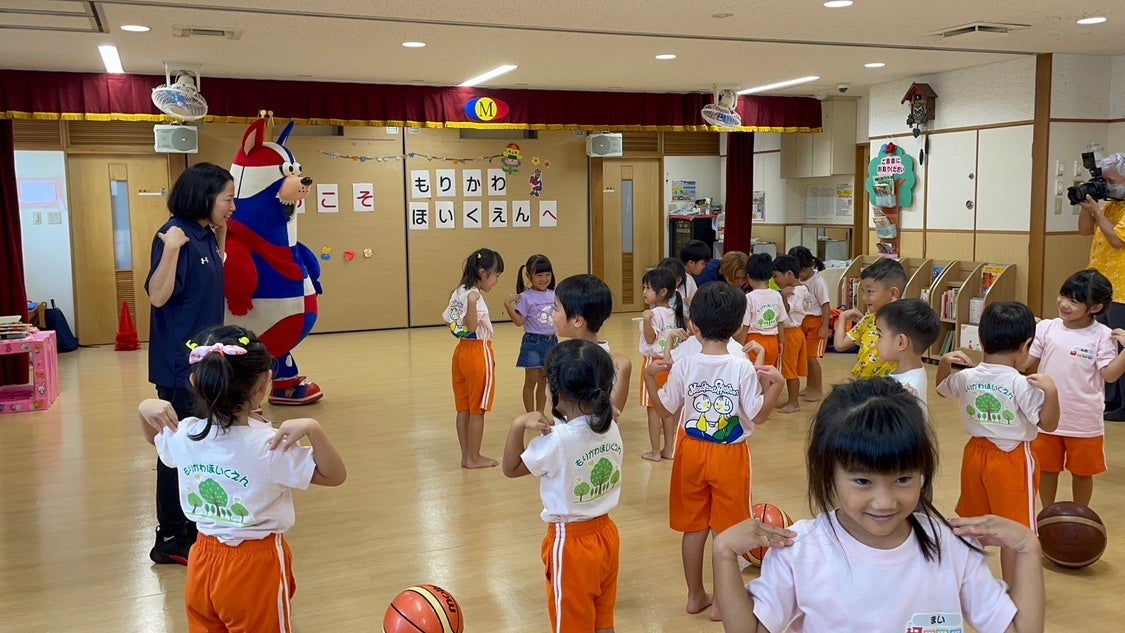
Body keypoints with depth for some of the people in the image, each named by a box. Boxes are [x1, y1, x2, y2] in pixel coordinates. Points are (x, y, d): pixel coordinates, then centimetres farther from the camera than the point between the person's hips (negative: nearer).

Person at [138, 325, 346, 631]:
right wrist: (312, 429, -30)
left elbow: (154, 437, 17)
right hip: (255, 567, -5)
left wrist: (145, 408, 1)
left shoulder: (183, 437, -9)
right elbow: (335, 476, -18)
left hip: (204, 563, 5)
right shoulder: (270, 446, -24)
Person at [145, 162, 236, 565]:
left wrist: (221, 235, 15)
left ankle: (194, 524, 31)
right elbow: (157, 296, -21)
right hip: (179, 363, -9)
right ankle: (171, 539, 10)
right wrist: (171, 249, -35)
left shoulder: (205, 235, 8)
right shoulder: (175, 235, -17)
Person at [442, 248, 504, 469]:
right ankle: (474, 458, 14)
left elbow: (448, 319, 11)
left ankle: (466, 456, 22)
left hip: (462, 350, 9)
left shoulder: (459, 293, 6)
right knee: (477, 409, 4)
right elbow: (472, 326, -29)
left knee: (463, 407, 13)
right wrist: (472, 303, -43)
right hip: (478, 353, -9)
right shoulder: (473, 296, -20)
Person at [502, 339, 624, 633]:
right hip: (606, 534, 6)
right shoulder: (612, 429, -8)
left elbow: (511, 469, -12)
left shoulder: (557, 440, -26)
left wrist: (518, 426, -22)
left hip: (570, 542, -6)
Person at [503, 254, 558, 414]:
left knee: (544, 380, 13)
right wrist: (508, 305, -24)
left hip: (552, 341, 5)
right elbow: (519, 321, -14)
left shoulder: (553, 295, 5)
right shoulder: (525, 297, -11)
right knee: (531, 380, 3)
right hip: (533, 342, -5)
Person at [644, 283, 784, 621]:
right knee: (726, 529, 10)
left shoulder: (684, 366, -10)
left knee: (694, 526, 15)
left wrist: (649, 377, 2)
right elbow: (758, 416, -11)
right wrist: (776, 385, -12)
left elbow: (664, 409, -2)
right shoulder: (743, 368, -16)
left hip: (692, 452, 2)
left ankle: (695, 595, 28)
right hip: (729, 456, -2)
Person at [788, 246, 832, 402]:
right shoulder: (800, 282, 2)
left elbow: (826, 305, -16)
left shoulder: (819, 282, -16)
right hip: (802, 321, 7)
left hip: (815, 321, -7)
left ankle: (818, 390, 7)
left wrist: (825, 327, -17)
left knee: (811, 356, -4)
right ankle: (810, 386, 27)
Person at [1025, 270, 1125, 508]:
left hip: (1084, 422, -2)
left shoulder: (1102, 336, -11)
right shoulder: (1046, 328, -5)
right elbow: (1028, 361, -2)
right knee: (1047, 468, 16)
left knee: (1082, 472, 16)